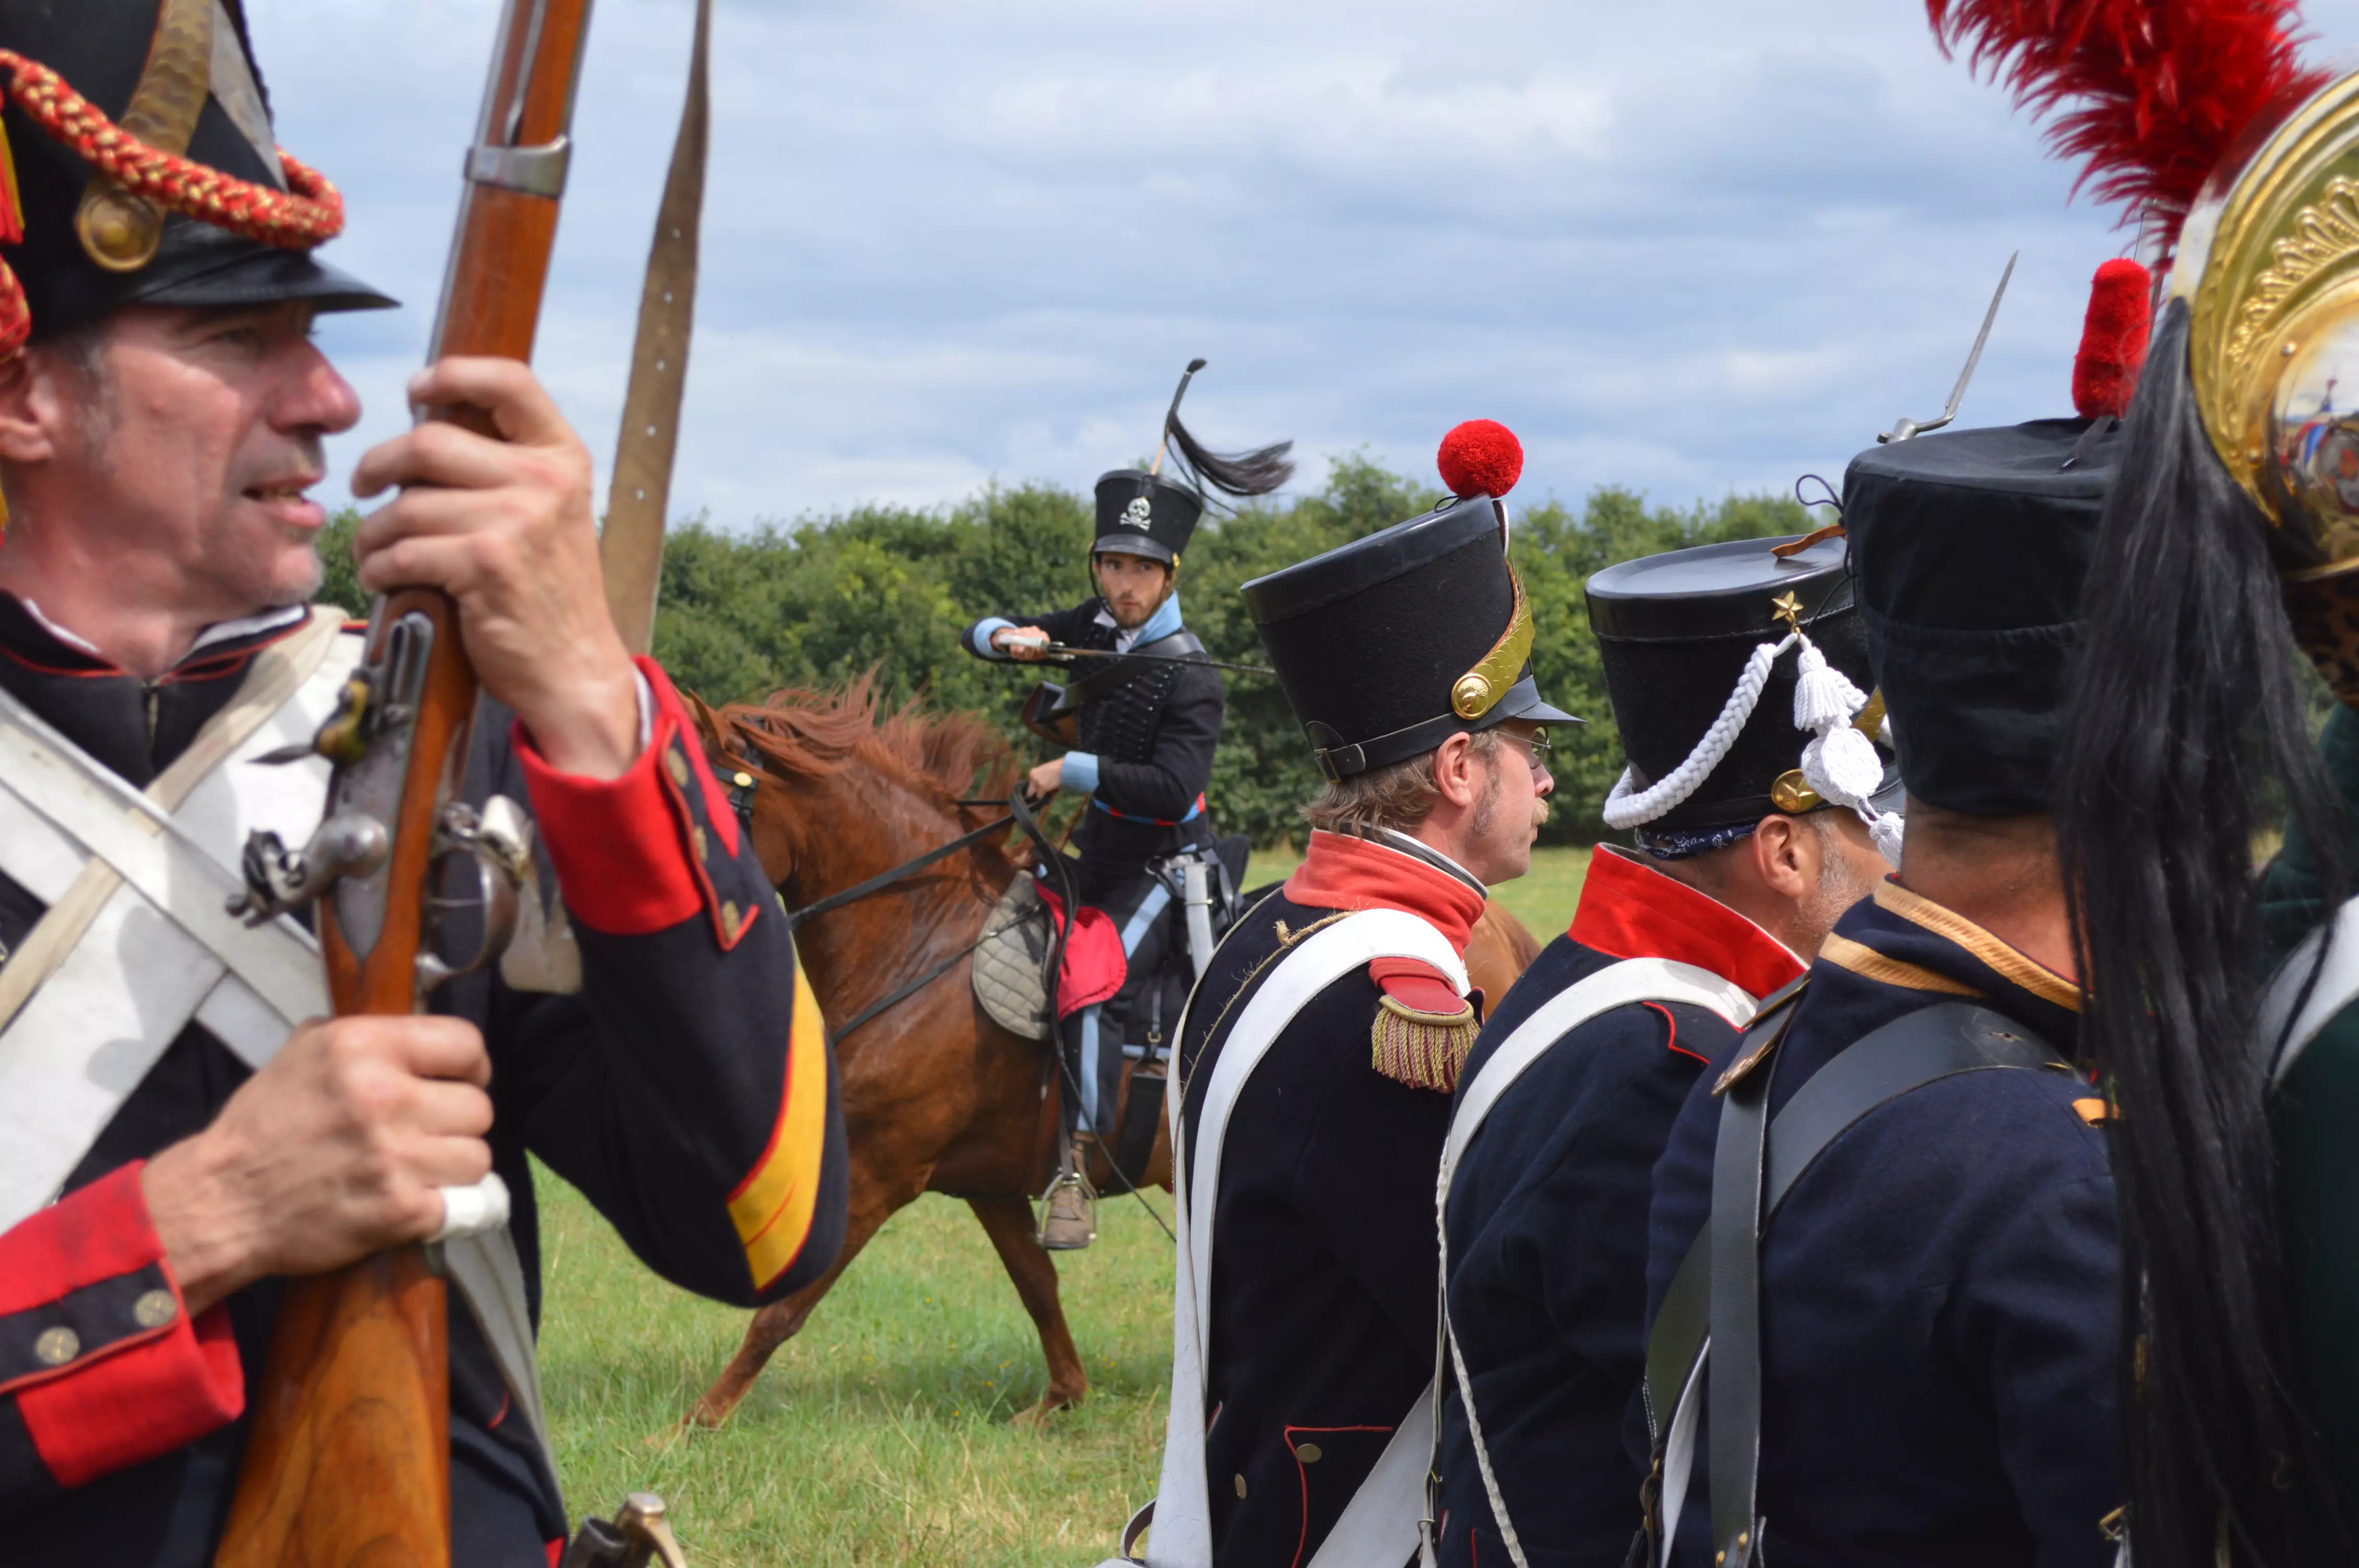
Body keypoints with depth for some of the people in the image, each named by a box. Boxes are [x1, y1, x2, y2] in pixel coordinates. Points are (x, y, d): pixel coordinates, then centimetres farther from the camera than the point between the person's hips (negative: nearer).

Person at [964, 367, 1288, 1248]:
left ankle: (1078, 1167, -24)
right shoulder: (1095, 628, 1)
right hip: (1102, 848, 9)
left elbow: (1172, 789, -30)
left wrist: (1072, 769, -28)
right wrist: (1008, 639, -14)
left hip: (1165, 861, -9)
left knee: (1092, 986, -25)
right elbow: (979, 636, 8)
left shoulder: (1189, 678, -20)